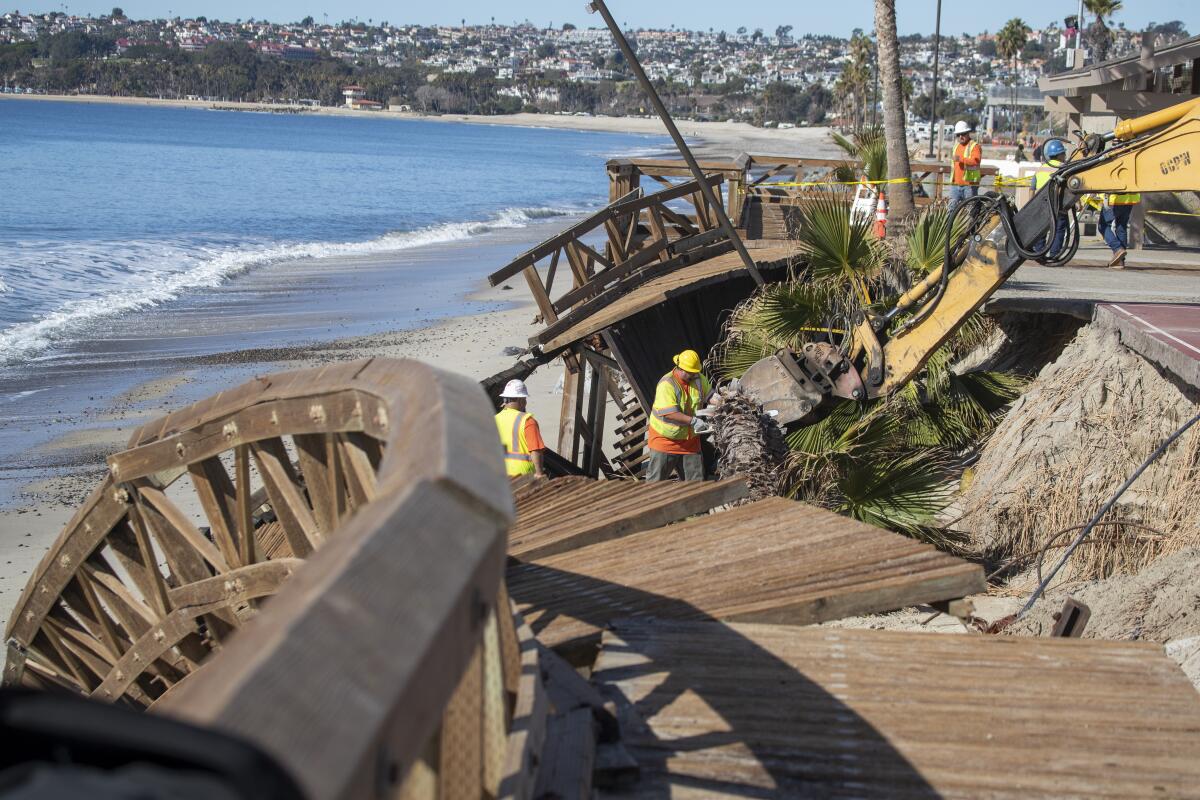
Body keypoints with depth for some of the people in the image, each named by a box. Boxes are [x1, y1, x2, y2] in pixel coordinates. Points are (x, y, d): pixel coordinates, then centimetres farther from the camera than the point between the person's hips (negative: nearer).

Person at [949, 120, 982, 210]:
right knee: (952, 207, 1)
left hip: (969, 184, -7)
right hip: (956, 184, 7)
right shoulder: (956, 146, 19)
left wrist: (962, 159, -35)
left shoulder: (974, 146, -6)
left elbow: (976, 160, -23)